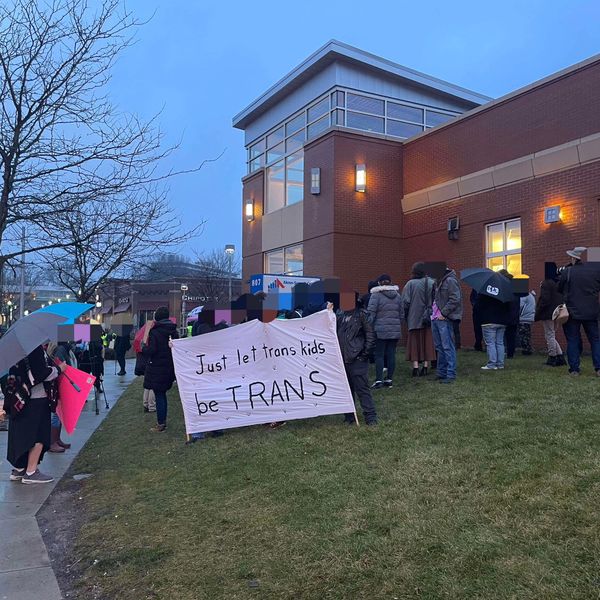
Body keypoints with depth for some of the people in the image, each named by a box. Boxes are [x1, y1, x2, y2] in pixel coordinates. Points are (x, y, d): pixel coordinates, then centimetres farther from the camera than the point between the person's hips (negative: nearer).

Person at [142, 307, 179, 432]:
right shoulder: (173, 331, 4)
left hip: (157, 369, -6)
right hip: (169, 368, 6)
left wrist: (144, 342, -5)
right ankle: (163, 421, 24)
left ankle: (161, 424, 5)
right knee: (162, 394, 17)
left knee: (159, 396, 0)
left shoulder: (155, 332, -16)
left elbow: (149, 352, -20)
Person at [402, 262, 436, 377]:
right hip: (429, 319, 2)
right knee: (427, 342, 9)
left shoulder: (410, 284, -8)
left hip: (414, 319, -2)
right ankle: (426, 366, 10)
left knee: (415, 342, 4)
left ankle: (415, 367, -1)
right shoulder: (432, 283, 0)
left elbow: (405, 302, -9)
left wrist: (405, 316, 3)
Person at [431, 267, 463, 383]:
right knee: (439, 347, 14)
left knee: (448, 347, -6)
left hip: (444, 319, -9)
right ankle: (441, 373, 22)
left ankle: (451, 375, -2)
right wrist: (432, 312, 11)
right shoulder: (438, 282, 17)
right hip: (435, 318, 9)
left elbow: (455, 299, -18)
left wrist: (443, 313, -17)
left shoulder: (450, 281, -10)